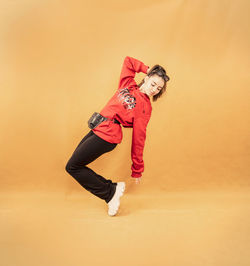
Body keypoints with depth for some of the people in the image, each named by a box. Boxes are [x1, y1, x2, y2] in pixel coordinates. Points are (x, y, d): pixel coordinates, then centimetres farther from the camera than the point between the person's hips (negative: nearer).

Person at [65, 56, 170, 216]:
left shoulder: (145, 107, -6)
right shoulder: (128, 84, 7)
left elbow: (138, 139, -7)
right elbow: (128, 61, 18)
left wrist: (137, 170, -4)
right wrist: (148, 69, 14)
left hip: (107, 135, -8)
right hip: (97, 129, 8)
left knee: (72, 167, -4)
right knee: (75, 165, 10)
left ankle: (111, 192, 3)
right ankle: (112, 189, 13)